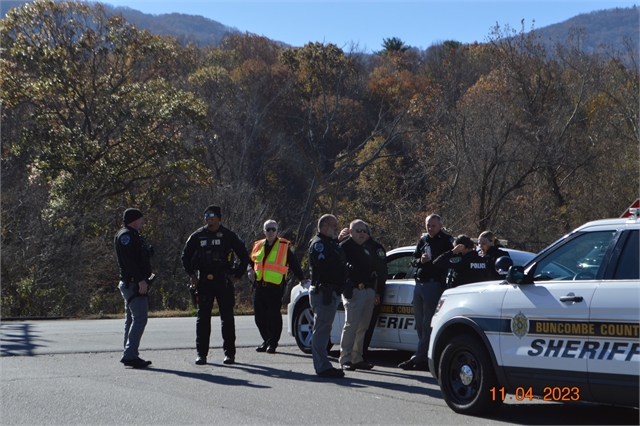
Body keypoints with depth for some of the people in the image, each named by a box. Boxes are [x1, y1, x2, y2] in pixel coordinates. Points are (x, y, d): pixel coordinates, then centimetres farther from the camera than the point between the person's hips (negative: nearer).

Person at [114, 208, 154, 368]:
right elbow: (129, 260, -22)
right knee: (140, 318, -15)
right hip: (133, 284, -11)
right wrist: (140, 280, -26)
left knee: (132, 319, 11)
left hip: (133, 284, 11)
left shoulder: (132, 235, 22)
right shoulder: (126, 235, -12)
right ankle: (130, 355, -17)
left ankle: (129, 356, 15)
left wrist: (147, 275, 15)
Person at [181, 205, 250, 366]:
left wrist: (237, 276, 0)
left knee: (227, 318, 1)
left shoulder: (229, 236, 1)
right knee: (203, 318, 1)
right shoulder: (198, 236, 6)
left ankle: (229, 353, 7)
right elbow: (185, 256, 14)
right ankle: (201, 353, 6)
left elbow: (244, 256, 6)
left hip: (224, 282, -2)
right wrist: (192, 275, 3)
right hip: (204, 281, 2)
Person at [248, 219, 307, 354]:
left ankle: (272, 343, 4)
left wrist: (301, 279, 0)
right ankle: (266, 341, 21)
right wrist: (250, 271, 6)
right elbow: (250, 261, 25)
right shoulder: (258, 246, 15)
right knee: (260, 317, 8)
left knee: (274, 316, -5)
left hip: (275, 287, -5)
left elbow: (294, 264, 4)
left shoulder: (284, 247, 2)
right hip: (259, 287, 5)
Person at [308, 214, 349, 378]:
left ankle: (322, 365, 19)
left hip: (329, 293, 11)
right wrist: (338, 258, -14)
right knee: (321, 329, -10)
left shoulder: (329, 243, 23)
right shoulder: (318, 243, -10)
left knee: (323, 329, 14)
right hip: (323, 292, -11)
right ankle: (323, 366, -11)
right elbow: (323, 265, -24)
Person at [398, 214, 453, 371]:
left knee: (427, 325, -7)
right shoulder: (423, 240, 16)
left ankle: (418, 358, -9)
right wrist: (420, 261, -2)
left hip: (434, 285, -8)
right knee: (420, 324, 10)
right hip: (419, 285, 8)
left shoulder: (446, 240, -4)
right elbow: (413, 260, 18)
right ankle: (424, 360, 16)